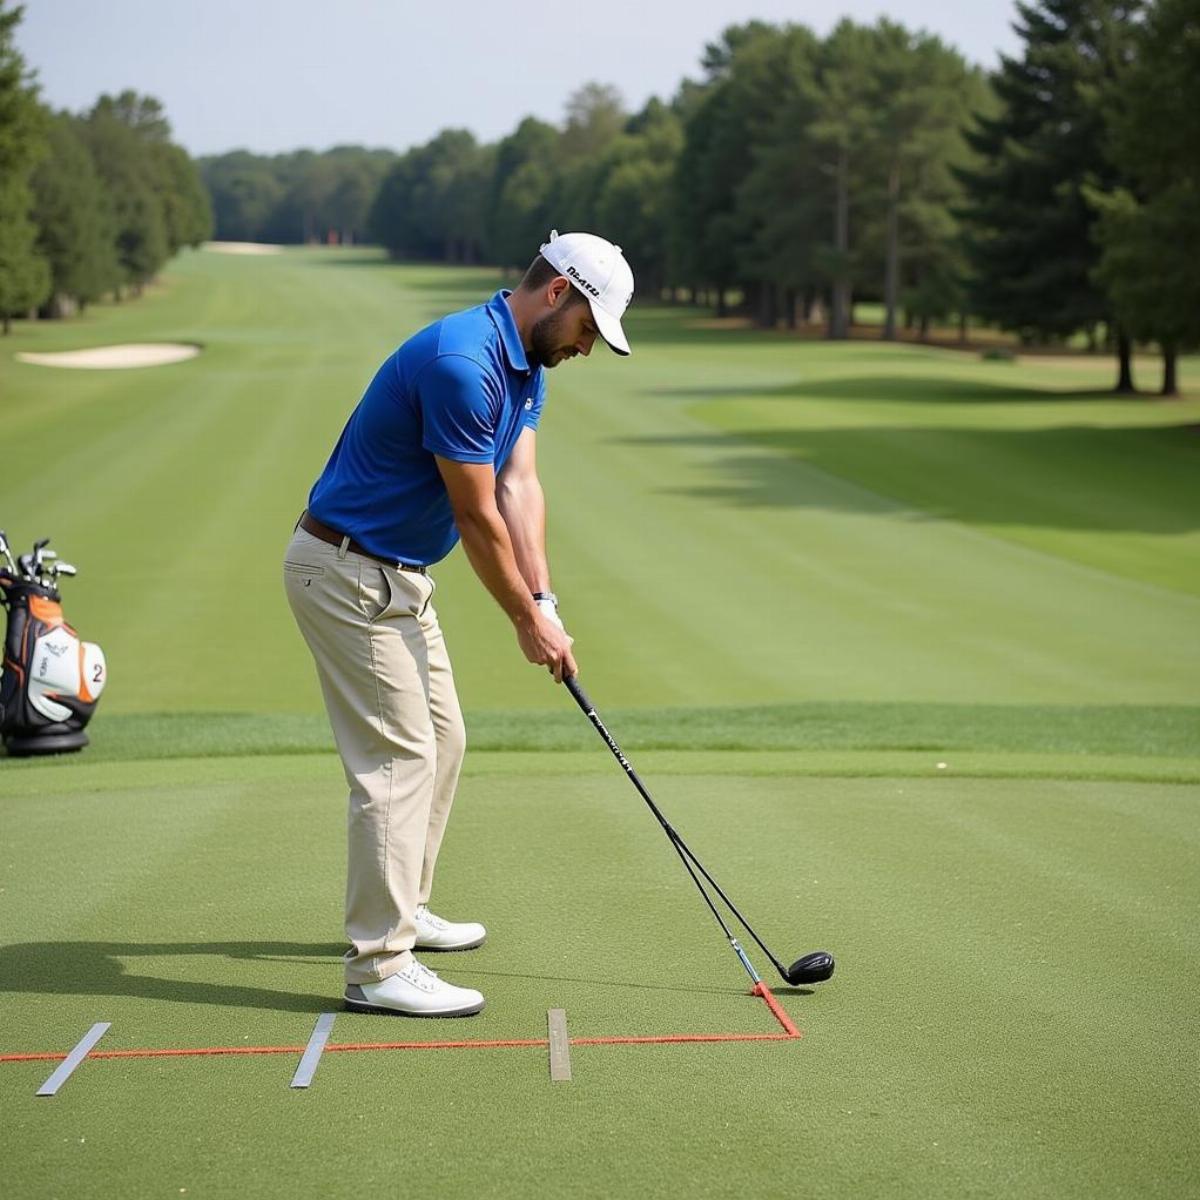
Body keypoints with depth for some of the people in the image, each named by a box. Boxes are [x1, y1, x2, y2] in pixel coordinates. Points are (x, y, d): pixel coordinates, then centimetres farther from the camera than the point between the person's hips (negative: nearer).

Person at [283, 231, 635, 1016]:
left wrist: (544, 603, -9)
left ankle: (400, 909, 33)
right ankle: (379, 966, -8)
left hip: (397, 575, 11)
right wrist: (527, 620, -9)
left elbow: (520, 488, 2)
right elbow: (476, 516, -20)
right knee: (399, 757, -11)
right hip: (349, 573, -11)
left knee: (441, 739, 18)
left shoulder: (526, 368, 8)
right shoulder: (461, 363, -26)